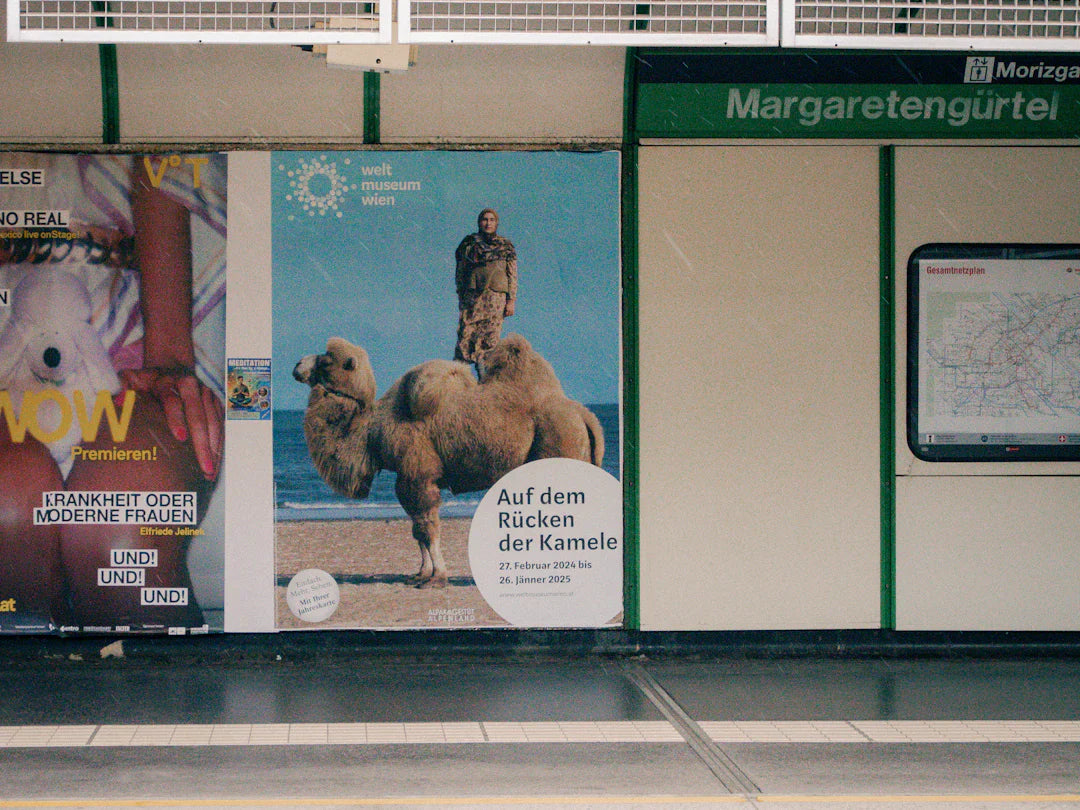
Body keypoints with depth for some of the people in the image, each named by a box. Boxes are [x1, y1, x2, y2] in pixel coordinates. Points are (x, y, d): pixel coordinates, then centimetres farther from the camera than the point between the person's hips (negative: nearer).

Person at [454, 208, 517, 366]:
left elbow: (512, 276, 9)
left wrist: (511, 301, 0)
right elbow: (460, 272, 12)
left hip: (496, 297, 0)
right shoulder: (470, 243, 11)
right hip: (472, 297, 0)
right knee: (466, 336, -7)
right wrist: (461, 298, 6)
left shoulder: (506, 246, 11)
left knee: (490, 340, -5)